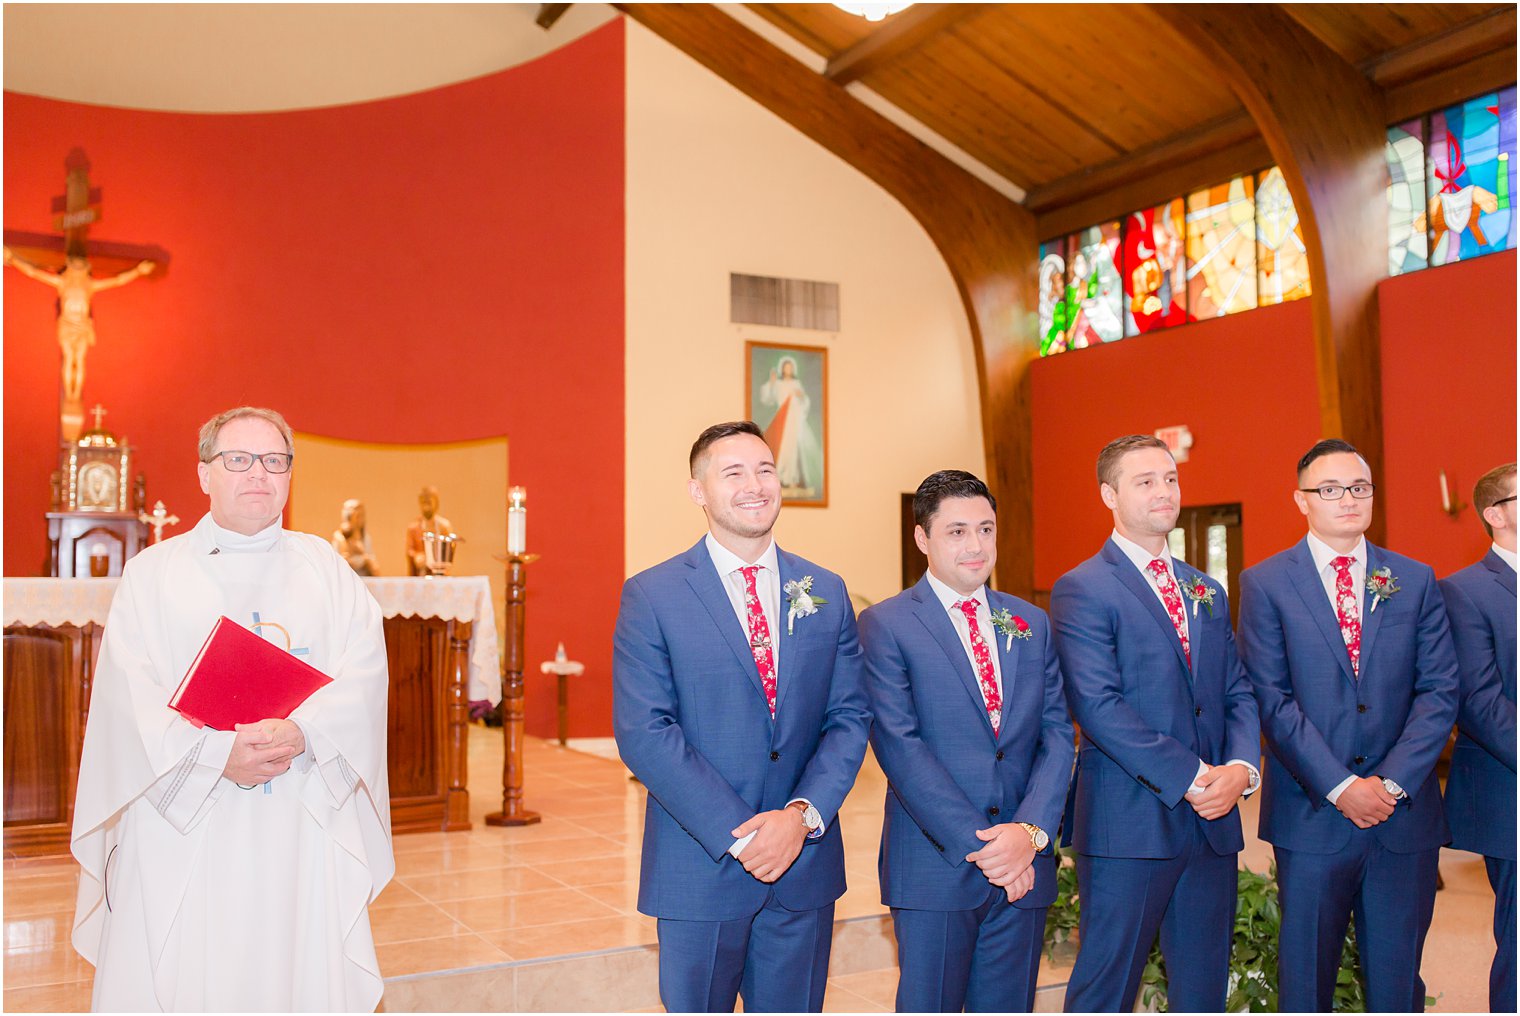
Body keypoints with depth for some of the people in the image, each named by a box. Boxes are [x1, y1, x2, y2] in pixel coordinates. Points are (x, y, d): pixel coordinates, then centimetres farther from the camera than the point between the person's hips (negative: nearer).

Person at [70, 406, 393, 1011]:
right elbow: (131, 692, -5)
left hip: (304, 828, 1)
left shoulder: (326, 568, 11)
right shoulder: (152, 573, 7)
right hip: (181, 829, -1)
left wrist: (302, 733, -19)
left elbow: (363, 672, -2)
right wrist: (217, 752, -19)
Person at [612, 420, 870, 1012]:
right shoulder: (651, 596, -5)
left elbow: (850, 716, 2)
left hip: (807, 862, 3)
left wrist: (803, 815, -14)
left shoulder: (826, 593, 6)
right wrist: (739, 834, -17)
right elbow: (643, 734, -12)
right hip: (700, 867, -3)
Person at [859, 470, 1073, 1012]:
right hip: (934, 866, -4)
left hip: (1025, 865, 4)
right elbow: (900, 747, -12)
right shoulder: (886, 625, -4)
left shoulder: (1032, 624, 11)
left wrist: (1030, 831, -12)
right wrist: (977, 844, -16)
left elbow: (1056, 735, 4)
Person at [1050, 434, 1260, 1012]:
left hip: (1213, 822, 6)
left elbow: (1238, 692, 13)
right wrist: (1188, 779, -17)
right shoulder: (1082, 590, -6)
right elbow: (1099, 706, -15)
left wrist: (1241, 766, -7)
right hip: (1128, 824, -6)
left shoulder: (1207, 592, 17)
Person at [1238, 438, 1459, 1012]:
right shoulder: (1265, 583, 0)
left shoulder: (1416, 581, 8)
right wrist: (1340, 787, -13)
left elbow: (1440, 692, 1)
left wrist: (1392, 782, -10)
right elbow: (1271, 700, -7)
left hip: (1405, 813, 3)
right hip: (1311, 814, -2)